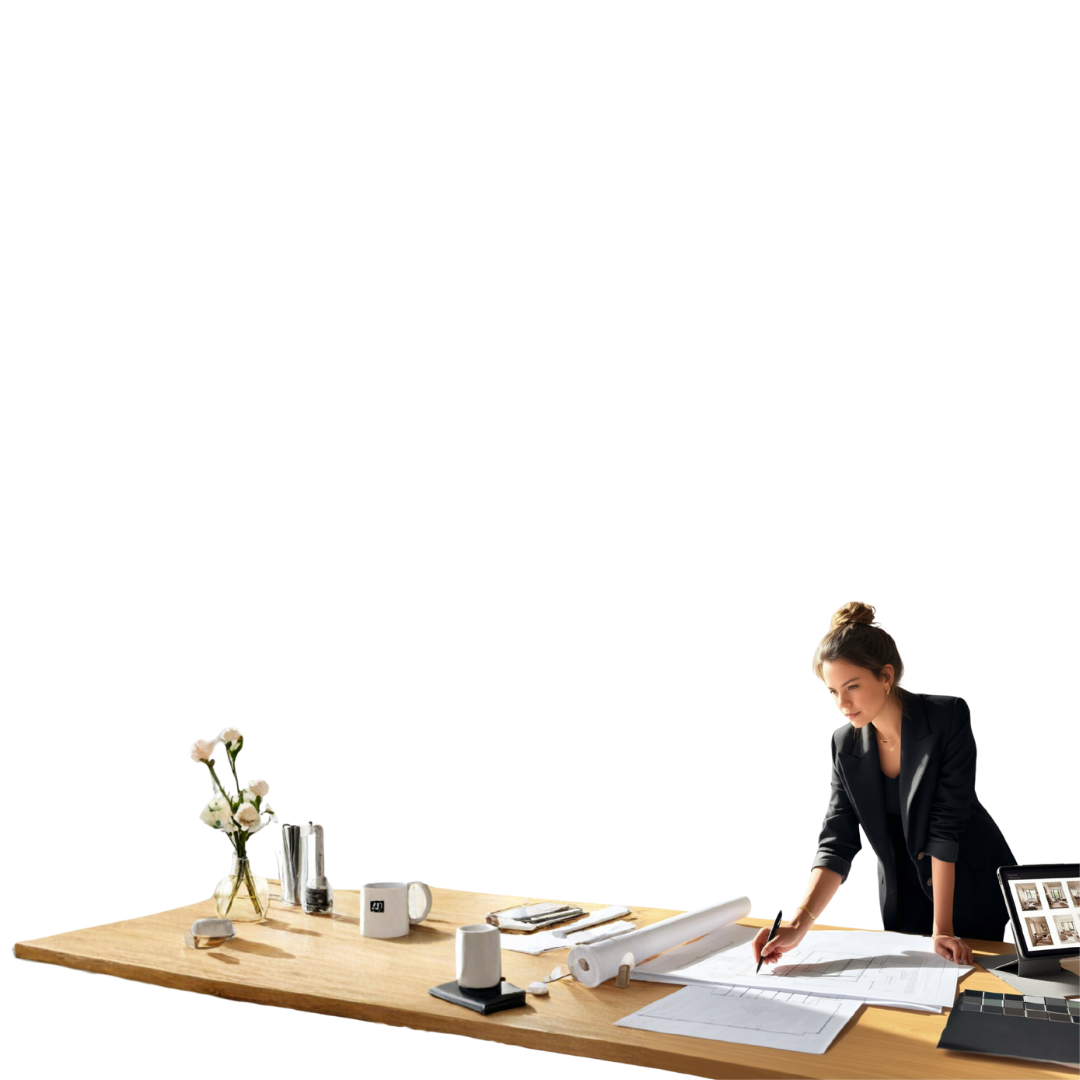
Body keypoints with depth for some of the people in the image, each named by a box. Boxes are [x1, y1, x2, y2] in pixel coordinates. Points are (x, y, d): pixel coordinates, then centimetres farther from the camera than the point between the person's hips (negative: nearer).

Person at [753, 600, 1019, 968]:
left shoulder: (949, 717, -23)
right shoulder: (844, 745, -11)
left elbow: (946, 822, -26)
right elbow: (837, 842, -16)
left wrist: (941, 928, -27)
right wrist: (799, 924, -30)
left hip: (973, 886, -3)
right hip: (904, 893, 3)